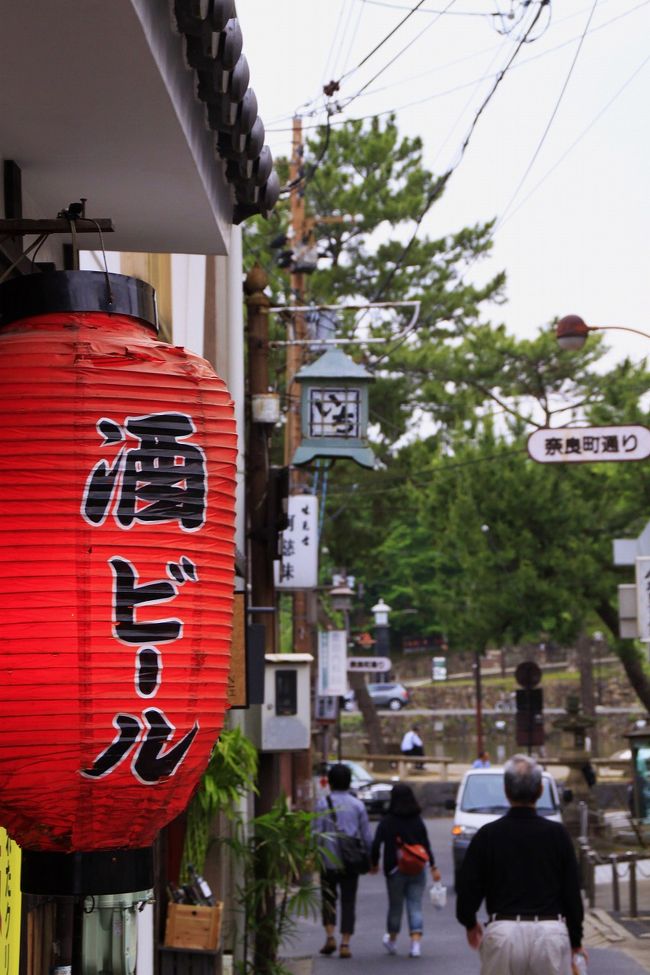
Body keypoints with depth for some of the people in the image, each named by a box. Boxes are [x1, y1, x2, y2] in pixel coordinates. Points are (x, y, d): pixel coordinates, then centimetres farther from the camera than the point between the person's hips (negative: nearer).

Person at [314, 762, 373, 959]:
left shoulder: (323, 803, -3)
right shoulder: (357, 804, 4)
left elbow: (317, 832, -8)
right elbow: (367, 835, 5)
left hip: (329, 860, -1)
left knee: (328, 899, 14)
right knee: (348, 902, 6)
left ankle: (330, 936, 0)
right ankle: (345, 944, 1)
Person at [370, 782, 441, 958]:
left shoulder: (387, 822, -7)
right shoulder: (418, 820, -1)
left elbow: (376, 845, -8)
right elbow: (426, 846, 0)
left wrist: (374, 864, 6)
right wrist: (433, 867, 6)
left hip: (395, 869, -1)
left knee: (395, 905, 13)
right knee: (415, 905, 3)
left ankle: (391, 940, 31)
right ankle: (415, 943, -8)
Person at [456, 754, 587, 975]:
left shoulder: (488, 835, -1)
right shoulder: (557, 834, 0)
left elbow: (468, 888, 1)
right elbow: (572, 892, 2)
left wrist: (470, 923, 21)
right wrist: (576, 941, 13)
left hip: (503, 932, 0)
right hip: (551, 932, 0)